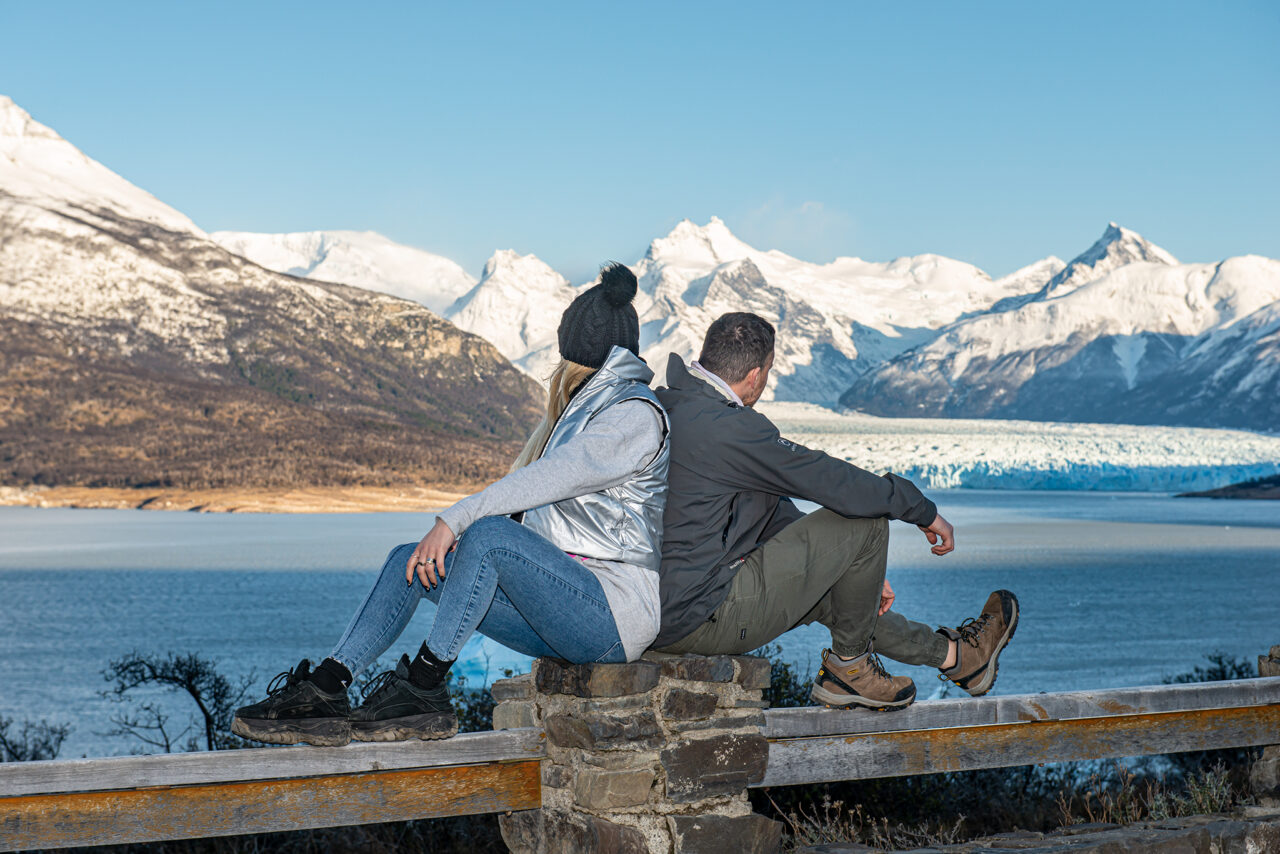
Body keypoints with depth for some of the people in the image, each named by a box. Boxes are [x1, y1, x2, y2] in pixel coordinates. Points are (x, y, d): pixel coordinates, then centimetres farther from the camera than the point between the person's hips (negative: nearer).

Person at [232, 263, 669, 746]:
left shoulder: (638, 415, -9)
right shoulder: (586, 408, 22)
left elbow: (546, 480, -19)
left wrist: (455, 520, -21)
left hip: (616, 612, -9)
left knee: (489, 534, -32)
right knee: (410, 561, -3)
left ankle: (422, 686, -24)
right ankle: (326, 686, -11)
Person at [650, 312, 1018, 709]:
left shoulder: (665, 407, 12)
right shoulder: (730, 428, -21)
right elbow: (835, 481, -14)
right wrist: (925, 512, 4)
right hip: (700, 621, -10)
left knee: (822, 591, 28)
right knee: (865, 521, -3)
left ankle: (953, 654, 38)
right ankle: (849, 667, 15)